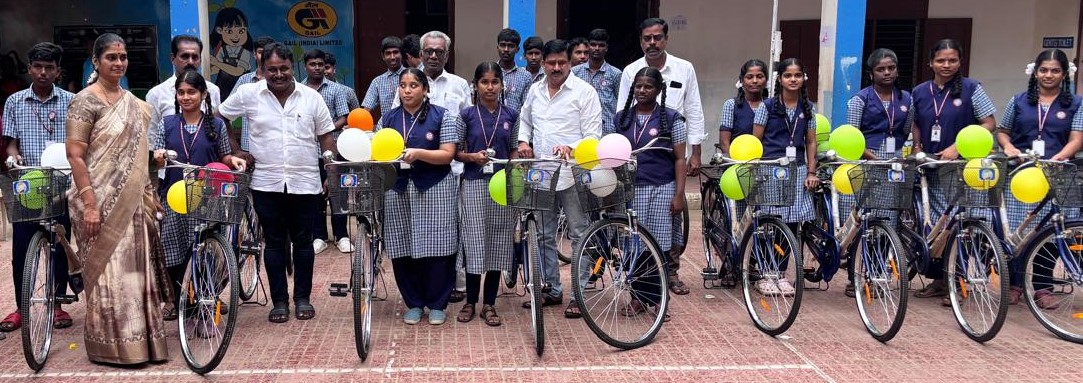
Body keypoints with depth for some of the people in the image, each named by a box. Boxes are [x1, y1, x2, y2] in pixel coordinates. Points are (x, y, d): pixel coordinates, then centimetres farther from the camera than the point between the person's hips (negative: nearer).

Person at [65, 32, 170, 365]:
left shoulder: (133, 103, 12)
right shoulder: (86, 101, -8)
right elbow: (75, 155, -13)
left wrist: (149, 196, 14)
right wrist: (89, 204, -19)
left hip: (132, 201, 6)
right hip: (101, 200, -6)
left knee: (135, 269, 10)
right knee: (108, 270, 0)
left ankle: (139, 340, 20)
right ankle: (112, 346, 11)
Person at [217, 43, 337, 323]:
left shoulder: (311, 97, 1)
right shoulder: (248, 94, -2)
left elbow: (325, 136, 6)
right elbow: (219, 119, 10)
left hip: (305, 183, 0)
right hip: (267, 184, 0)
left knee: (303, 242, 9)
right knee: (274, 243, 7)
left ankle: (302, 298, 21)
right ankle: (279, 301, 17)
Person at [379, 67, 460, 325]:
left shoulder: (443, 117, 0)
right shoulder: (388, 119, 12)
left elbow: (447, 155, -7)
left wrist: (417, 153, -21)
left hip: (435, 188, -3)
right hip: (398, 189, 3)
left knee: (435, 247, -1)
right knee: (403, 250, 4)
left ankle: (437, 304, 14)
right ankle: (414, 304, 19)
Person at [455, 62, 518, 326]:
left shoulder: (511, 116, 5)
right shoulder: (467, 115, 1)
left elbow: (514, 151, 10)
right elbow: (456, 152, 5)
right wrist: (473, 157, -14)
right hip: (474, 183, -2)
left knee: (498, 242, 5)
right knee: (474, 241, -1)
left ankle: (489, 304, 14)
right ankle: (470, 301, 14)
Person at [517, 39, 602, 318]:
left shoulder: (584, 91, -5)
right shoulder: (535, 90, 12)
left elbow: (593, 135, -9)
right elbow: (525, 121, 27)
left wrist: (571, 148, -25)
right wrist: (523, 141, 7)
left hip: (573, 173, -6)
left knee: (579, 234, 0)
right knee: (544, 235, 13)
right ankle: (551, 289, 26)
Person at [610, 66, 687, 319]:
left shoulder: (670, 118, 1)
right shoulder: (622, 118, 10)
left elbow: (679, 159, 0)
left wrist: (679, 194, -6)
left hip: (660, 190, -2)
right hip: (629, 189, 3)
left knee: (658, 246, 0)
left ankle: (657, 298, 11)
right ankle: (638, 297, 15)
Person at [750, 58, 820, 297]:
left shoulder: (808, 108, 10)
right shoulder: (767, 106, 0)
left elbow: (810, 142, 12)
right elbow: (756, 140, 1)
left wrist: (811, 172, 4)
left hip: (797, 169, 3)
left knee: (792, 223, 2)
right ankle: (765, 275, 4)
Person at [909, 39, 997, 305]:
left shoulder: (971, 88, -4)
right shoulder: (919, 92, 6)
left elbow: (989, 123, -5)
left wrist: (957, 147, -13)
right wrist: (917, 148, 1)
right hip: (930, 167, 4)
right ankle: (937, 279, 16)